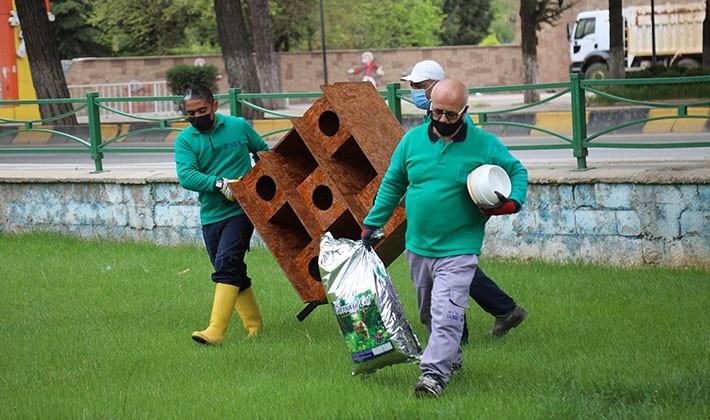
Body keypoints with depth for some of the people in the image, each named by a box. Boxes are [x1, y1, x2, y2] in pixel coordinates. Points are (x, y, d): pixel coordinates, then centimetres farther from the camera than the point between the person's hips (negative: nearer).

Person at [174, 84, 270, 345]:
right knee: (234, 274, 11)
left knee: (226, 264, -18)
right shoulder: (185, 140, 1)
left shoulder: (239, 126, 1)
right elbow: (186, 176, -14)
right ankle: (254, 324, 27)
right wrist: (219, 183, -27)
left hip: (241, 210, -4)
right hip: (211, 215, 4)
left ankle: (216, 331, -26)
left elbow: (264, 152, 17)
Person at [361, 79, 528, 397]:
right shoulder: (413, 140, 2)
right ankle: (451, 358, 35)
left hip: (458, 249, -5)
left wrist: (511, 203, -11)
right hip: (418, 247, 5)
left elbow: (517, 172, 8)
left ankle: (434, 372, -17)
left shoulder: (485, 145, -6)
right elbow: (392, 184, 12)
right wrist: (372, 224, 11)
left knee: (446, 314, -16)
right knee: (429, 313, 17)